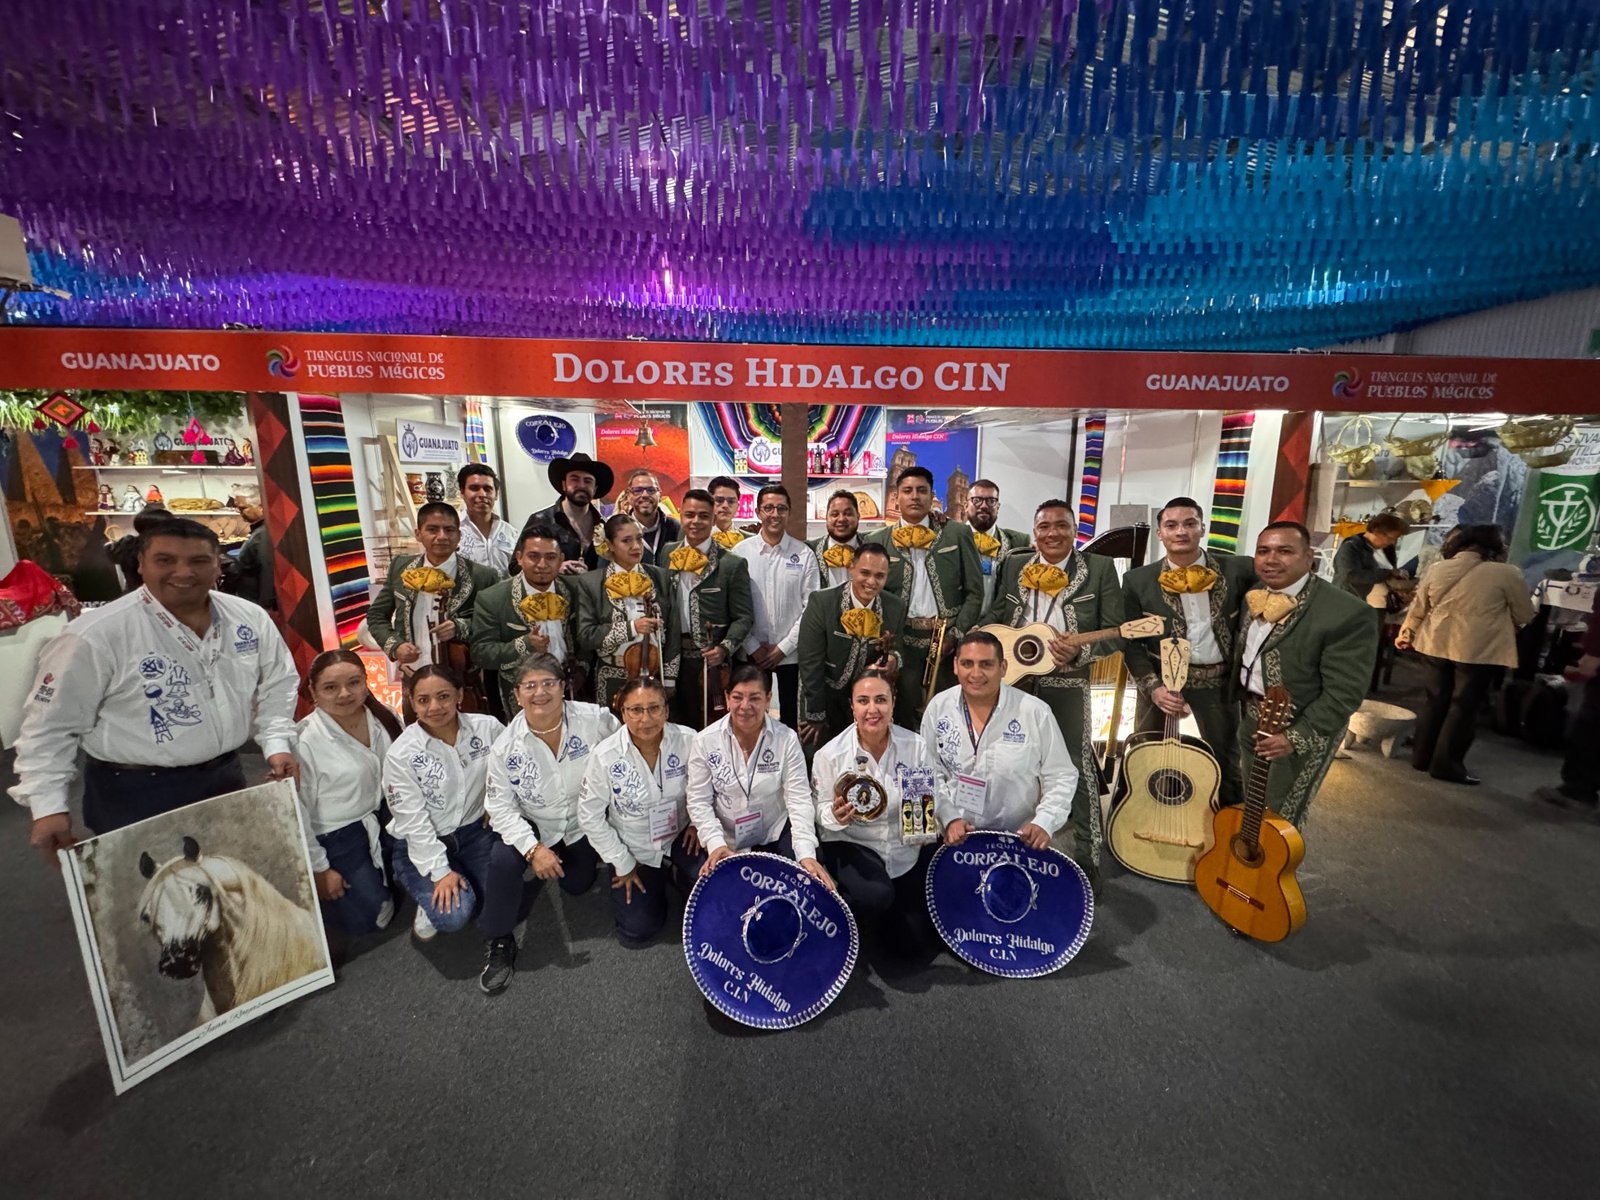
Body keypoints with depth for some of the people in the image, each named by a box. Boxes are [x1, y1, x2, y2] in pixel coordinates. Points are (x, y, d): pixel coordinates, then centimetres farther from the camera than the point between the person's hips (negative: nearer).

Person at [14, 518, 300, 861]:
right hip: (135, 793, -4)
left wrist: (277, 744, -6)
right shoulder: (96, 635, -18)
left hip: (226, 777, 5)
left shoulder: (251, 618, -5)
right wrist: (48, 806, -11)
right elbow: (50, 724, -11)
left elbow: (277, 687, 5)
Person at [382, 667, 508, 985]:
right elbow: (412, 821, -15)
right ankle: (431, 899, 15)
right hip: (421, 845, -2)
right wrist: (440, 871, -16)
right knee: (454, 915, -20)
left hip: (475, 831, 2)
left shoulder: (488, 728, -12)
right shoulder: (401, 754, -17)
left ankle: (495, 941, 16)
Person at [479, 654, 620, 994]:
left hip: (584, 825, 1)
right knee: (502, 859, -28)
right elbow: (501, 807, -16)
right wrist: (533, 849, -27)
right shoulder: (506, 746, -21)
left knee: (577, 886, 13)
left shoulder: (595, 719, -25)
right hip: (533, 826, -1)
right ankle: (500, 944, -4)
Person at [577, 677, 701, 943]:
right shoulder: (605, 756, -24)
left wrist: (698, 821, -10)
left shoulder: (688, 741, -23)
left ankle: (676, 872, 12)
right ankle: (647, 875, 31)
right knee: (637, 931, 1)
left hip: (679, 834, 0)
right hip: (634, 849, 0)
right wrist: (622, 864, -7)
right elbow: (590, 816, -12)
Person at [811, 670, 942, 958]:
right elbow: (821, 812, -6)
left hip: (907, 847, 3)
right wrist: (835, 816, -29)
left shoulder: (915, 745, -11)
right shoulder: (831, 754, -16)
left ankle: (882, 912, 37)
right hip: (852, 845, -3)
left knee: (921, 947, 7)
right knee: (876, 896, -35)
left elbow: (934, 801, -3)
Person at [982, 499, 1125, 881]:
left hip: (1067, 683, -3)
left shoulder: (1100, 568, -2)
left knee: (1079, 768, 1)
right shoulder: (1013, 565, 8)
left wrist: (1080, 650, -22)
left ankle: (1088, 859, 17)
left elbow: (1116, 633, -5)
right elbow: (994, 615, 12)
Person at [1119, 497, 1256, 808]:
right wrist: (1152, 687, -16)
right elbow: (1131, 643, -5)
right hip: (1162, 679, 0)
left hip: (1220, 681, 1)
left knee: (1226, 763, 17)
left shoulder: (1239, 570, -4)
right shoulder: (1138, 580, -5)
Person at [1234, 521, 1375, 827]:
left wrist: (1295, 737, -25)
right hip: (1251, 720, 6)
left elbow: (1344, 692, -22)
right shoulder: (1253, 598, 0)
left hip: (1304, 731, -6)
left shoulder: (1346, 613, -22)